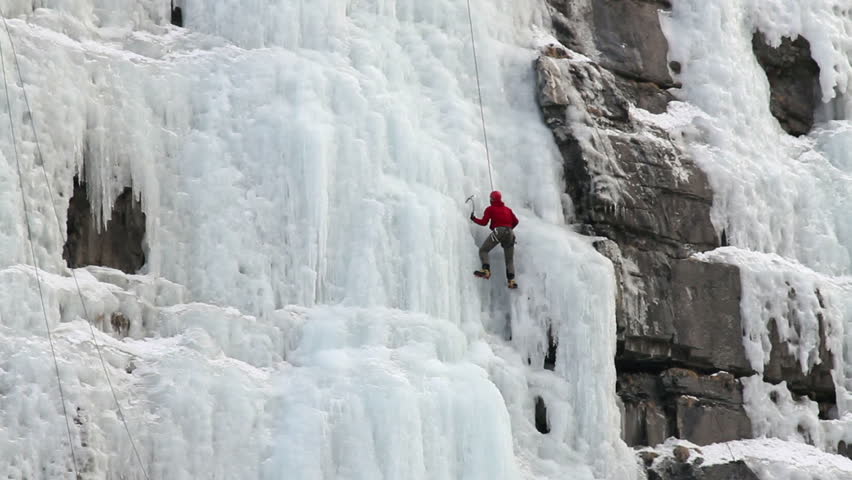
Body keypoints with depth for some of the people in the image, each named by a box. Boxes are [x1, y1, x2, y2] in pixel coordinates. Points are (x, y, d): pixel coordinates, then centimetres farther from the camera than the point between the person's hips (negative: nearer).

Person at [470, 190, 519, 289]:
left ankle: (486, 270, -22)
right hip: (510, 233, 4)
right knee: (510, 259, 9)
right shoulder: (508, 209, 25)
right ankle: (511, 280, -11)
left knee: (483, 250, 2)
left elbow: (484, 222, 5)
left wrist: (474, 219, 21)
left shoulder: (490, 209, 12)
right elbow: (515, 221, 18)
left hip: (498, 231, -4)